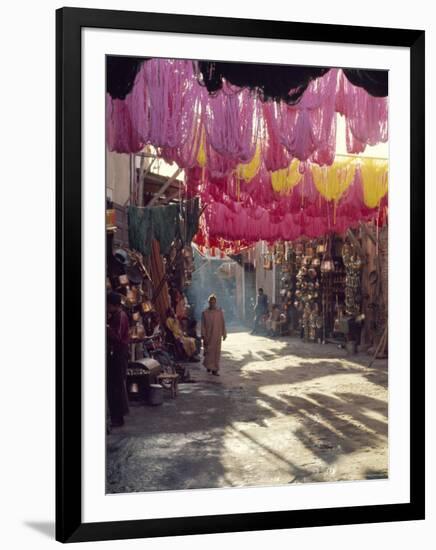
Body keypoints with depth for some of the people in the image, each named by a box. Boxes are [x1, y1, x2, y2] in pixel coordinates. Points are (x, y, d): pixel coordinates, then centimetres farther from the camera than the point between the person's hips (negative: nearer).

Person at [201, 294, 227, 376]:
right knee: (209, 351, 2)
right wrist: (203, 336, -5)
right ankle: (209, 366, 22)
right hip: (208, 335, -1)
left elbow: (223, 323, 6)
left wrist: (224, 334, 5)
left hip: (217, 335, 1)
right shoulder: (205, 313, -1)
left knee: (216, 351, 1)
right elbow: (203, 325, 0)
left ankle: (214, 369, 7)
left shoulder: (220, 312, 2)